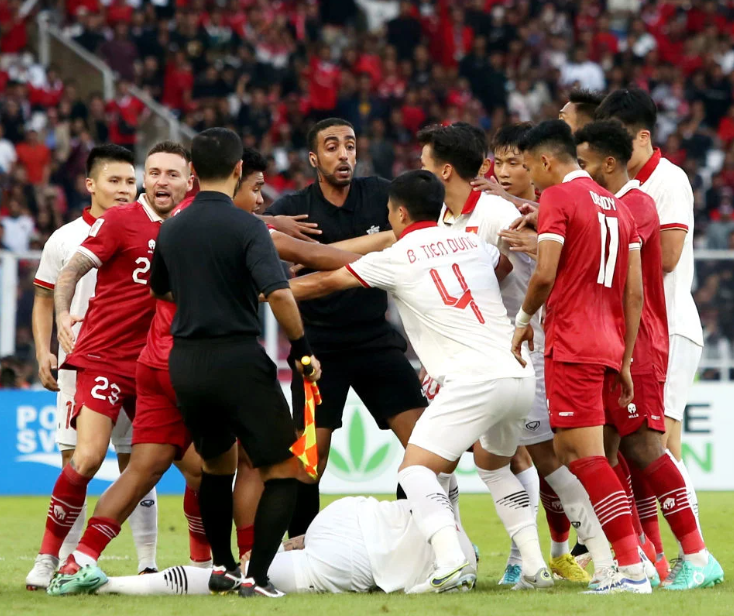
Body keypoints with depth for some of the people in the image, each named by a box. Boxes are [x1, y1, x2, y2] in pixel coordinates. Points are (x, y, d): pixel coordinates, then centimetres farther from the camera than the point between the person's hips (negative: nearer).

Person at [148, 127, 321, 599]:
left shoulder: (171, 230, 7)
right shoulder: (246, 227, -11)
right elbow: (278, 293, -22)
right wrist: (302, 348, -10)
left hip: (185, 363, 6)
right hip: (238, 360, -6)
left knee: (217, 463, 26)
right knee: (284, 470, 1)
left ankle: (222, 567, 27)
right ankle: (256, 576, -10)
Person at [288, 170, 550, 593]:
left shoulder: (395, 259, 3)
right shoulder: (472, 242, 18)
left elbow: (323, 284, 14)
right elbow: (507, 265, 42)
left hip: (474, 379, -7)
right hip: (520, 376, 7)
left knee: (416, 467, -5)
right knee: (498, 467, 27)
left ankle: (451, 563, -25)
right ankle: (535, 567, 17)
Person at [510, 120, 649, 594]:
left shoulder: (558, 198, -6)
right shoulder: (617, 206, 16)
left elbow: (545, 274, -17)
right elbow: (635, 293, 14)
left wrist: (524, 319, 1)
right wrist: (625, 361, 17)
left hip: (572, 345, -8)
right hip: (609, 345, 8)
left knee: (587, 456, -10)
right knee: (568, 452, 17)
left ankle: (632, 568, -18)